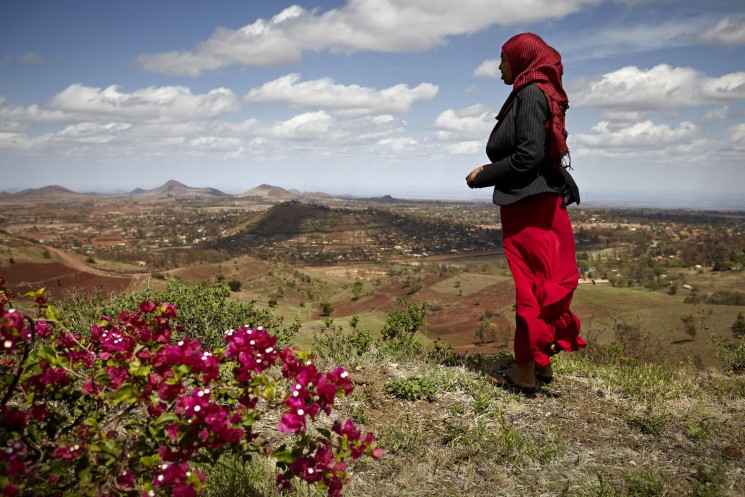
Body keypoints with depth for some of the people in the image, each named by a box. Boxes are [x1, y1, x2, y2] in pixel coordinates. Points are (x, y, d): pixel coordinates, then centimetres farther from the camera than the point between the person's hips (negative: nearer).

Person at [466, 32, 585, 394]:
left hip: (529, 206, -10)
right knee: (543, 283, 12)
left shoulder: (530, 94, -12)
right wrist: (489, 172, 11)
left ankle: (526, 372, 5)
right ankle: (541, 364, 23)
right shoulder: (536, 94, 17)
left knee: (530, 285, -4)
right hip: (540, 204, 10)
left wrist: (483, 176, -10)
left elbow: (528, 155, -20)